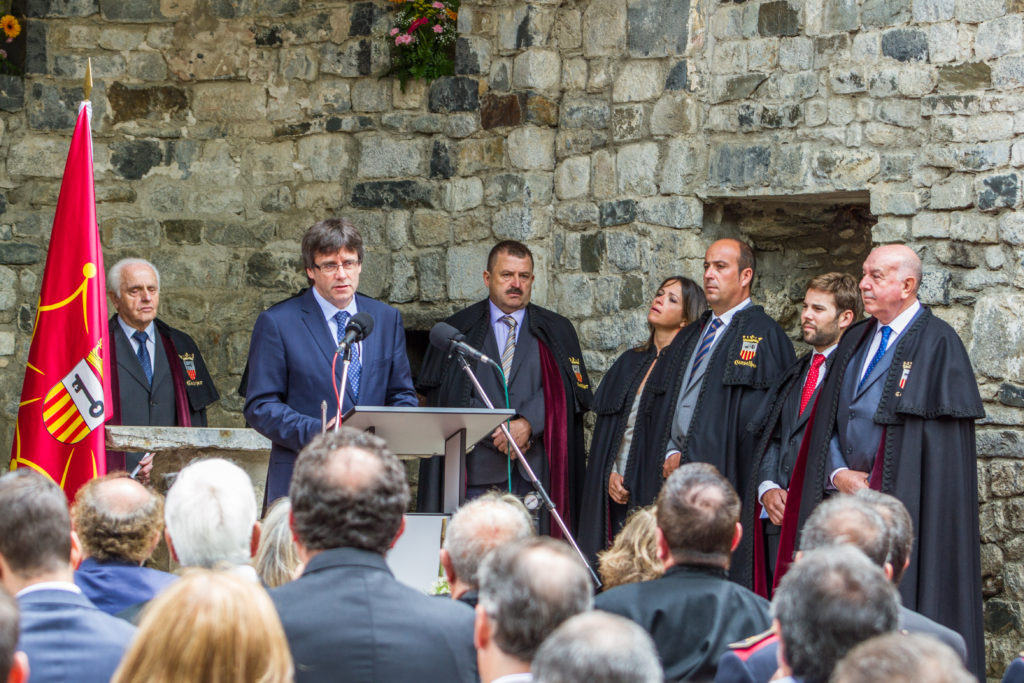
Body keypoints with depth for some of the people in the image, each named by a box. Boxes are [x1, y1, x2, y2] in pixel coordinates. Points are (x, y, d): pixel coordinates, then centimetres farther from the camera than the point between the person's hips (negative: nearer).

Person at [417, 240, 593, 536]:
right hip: (477, 472, -1)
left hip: (535, 473, 1)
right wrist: (495, 432, -9)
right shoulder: (458, 330, 13)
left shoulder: (557, 331, 15)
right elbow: (441, 395, 3)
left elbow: (570, 389, 4)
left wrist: (529, 423, -13)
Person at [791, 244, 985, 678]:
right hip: (846, 493, 6)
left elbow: (941, 440, -11)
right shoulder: (856, 341, 15)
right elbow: (826, 418, 15)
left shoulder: (938, 344, -7)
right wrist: (839, 473, -2)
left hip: (907, 505, -6)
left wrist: (880, 484, -13)